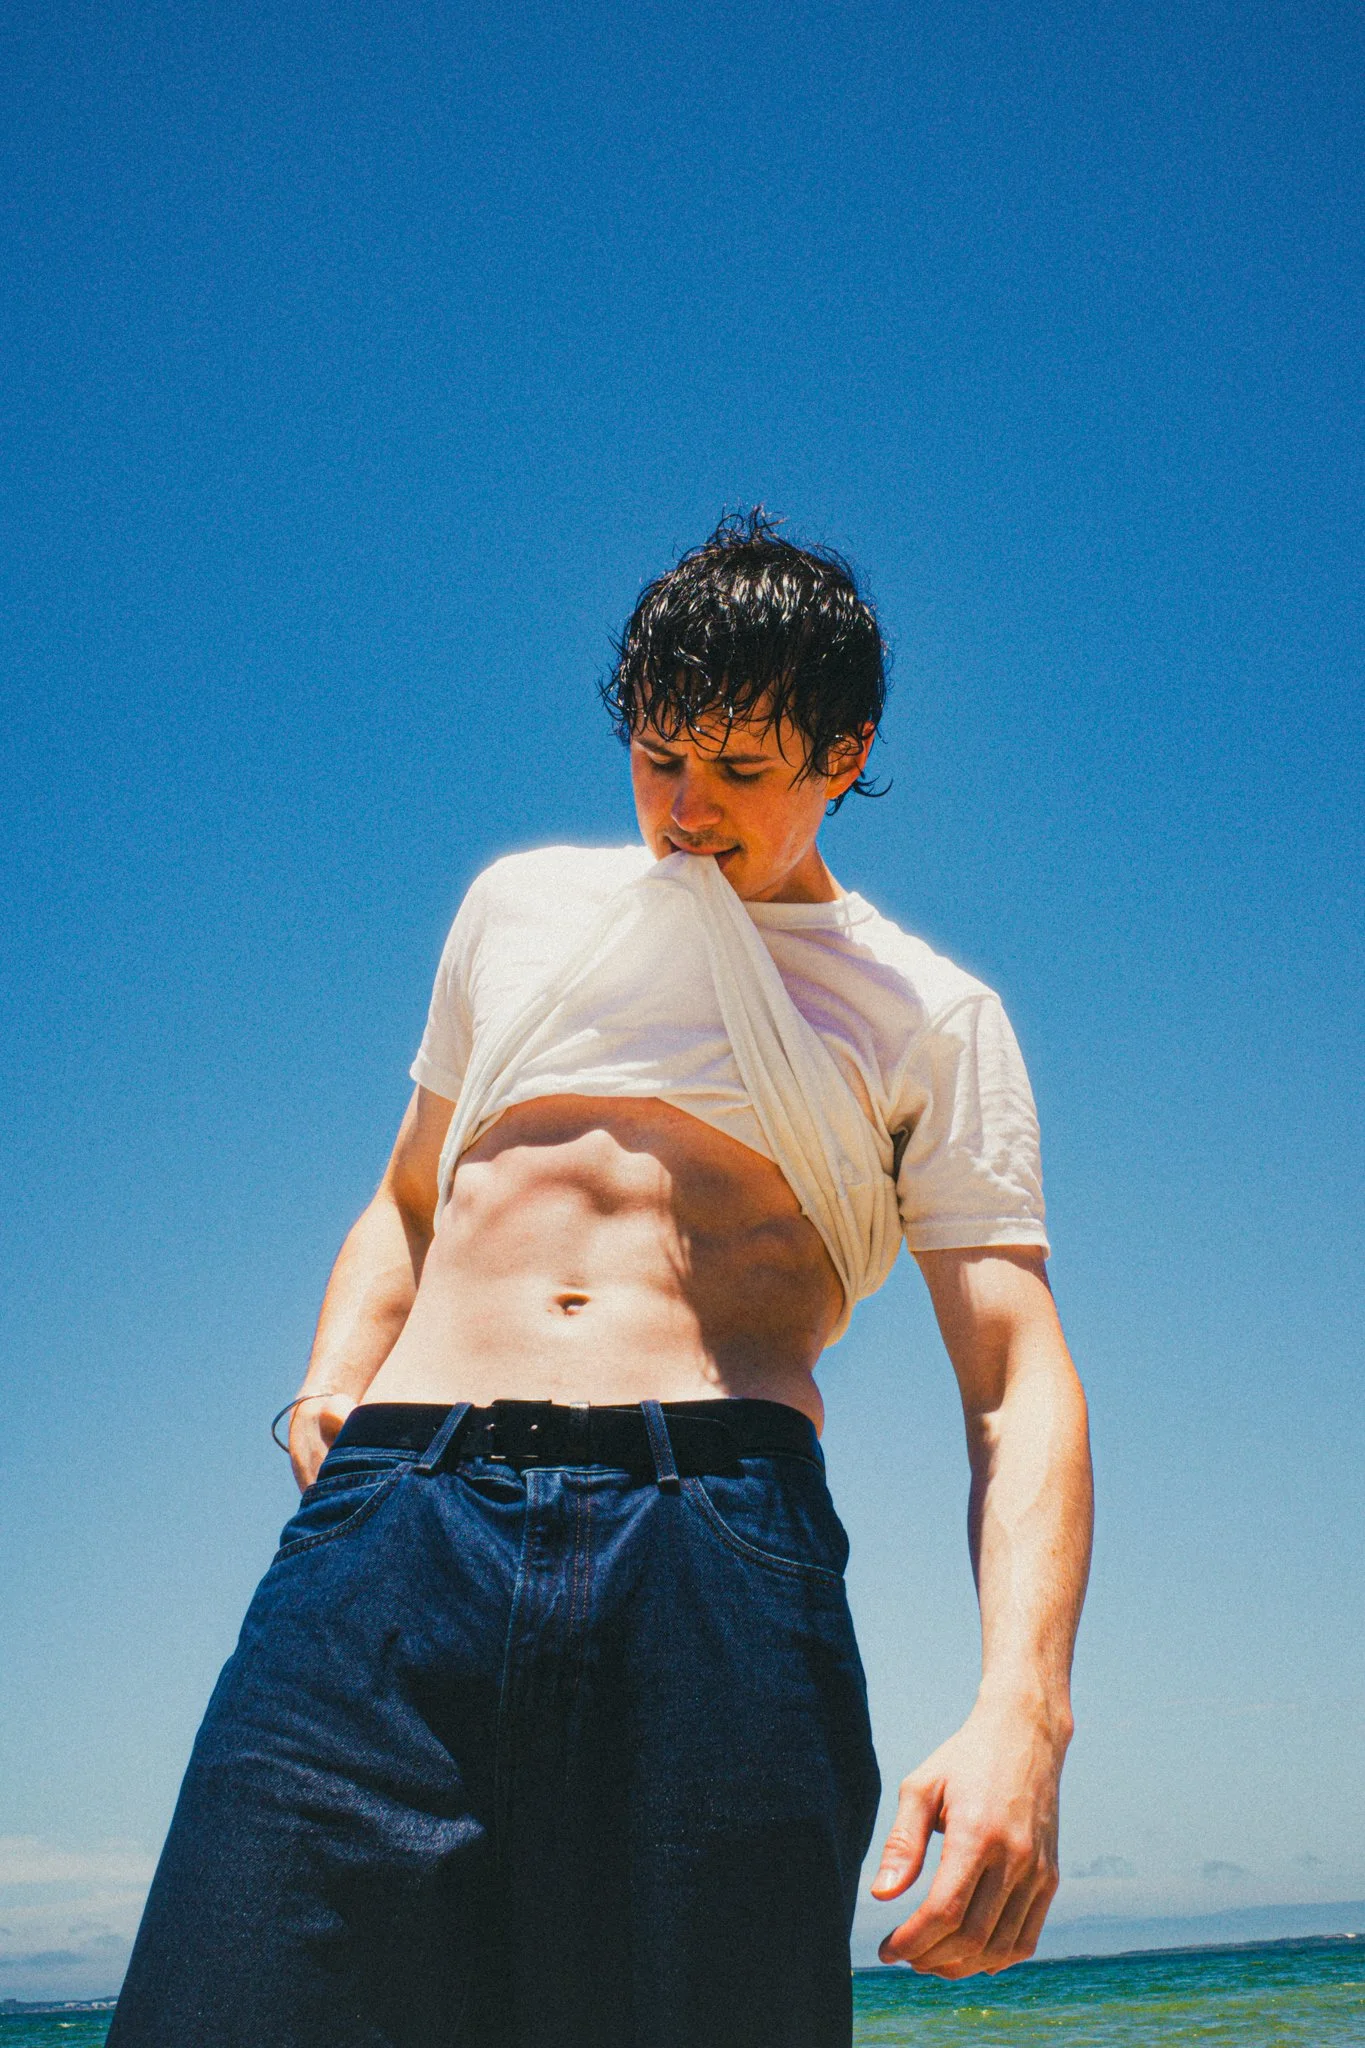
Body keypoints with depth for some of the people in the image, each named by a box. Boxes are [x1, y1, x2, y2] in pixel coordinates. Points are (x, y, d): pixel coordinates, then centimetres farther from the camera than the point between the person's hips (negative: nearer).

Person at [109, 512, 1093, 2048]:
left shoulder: (929, 1017, 14)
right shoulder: (524, 904, 24)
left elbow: (1021, 1383, 5)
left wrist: (1023, 1703, -12)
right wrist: (329, 1387, 11)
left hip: (720, 1560, -1)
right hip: (396, 1520, 2)